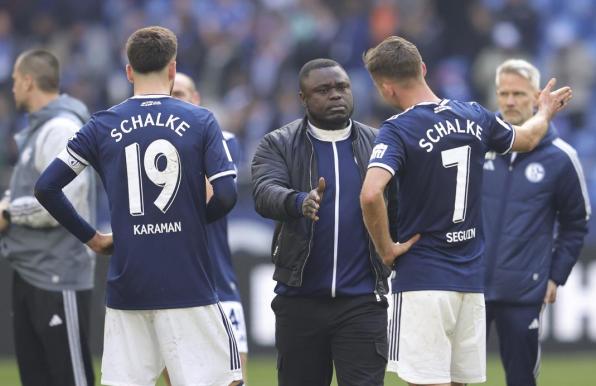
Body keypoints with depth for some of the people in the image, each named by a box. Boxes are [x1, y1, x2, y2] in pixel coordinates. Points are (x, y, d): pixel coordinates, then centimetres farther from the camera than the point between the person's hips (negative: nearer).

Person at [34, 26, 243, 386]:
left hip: (127, 285, 2)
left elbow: (46, 187, 2)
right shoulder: (200, 121, 0)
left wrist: (90, 236, 11)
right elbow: (226, 194, -9)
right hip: (188, 285, -2)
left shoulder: (103, 126, 5)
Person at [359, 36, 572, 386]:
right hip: (471, 278, 6)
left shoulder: (398, 131, -13)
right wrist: (545, 112, 49)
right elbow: (527, 138, 27)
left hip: (423, 280, -6)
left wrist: (387, 249, -14)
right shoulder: (474, 117, 6)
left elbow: (371, 194, -29)